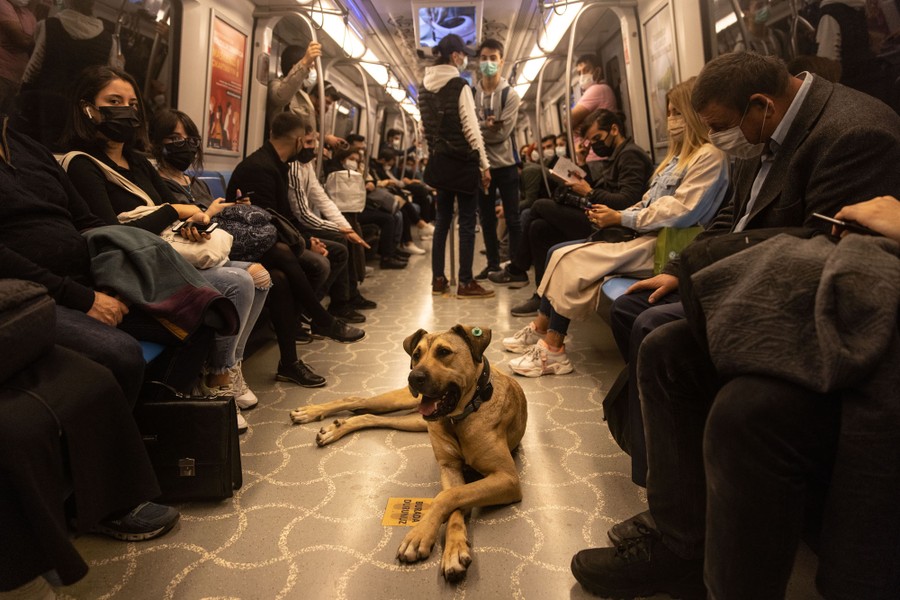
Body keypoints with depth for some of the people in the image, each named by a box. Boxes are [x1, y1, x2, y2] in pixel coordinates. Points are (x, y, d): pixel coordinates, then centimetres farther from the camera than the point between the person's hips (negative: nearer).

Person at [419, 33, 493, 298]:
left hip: (438, 160, 7)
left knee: (442, 219, 12)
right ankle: (465, 283, 2)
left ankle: (438, 279, 16)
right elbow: (471, 128, -13)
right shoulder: (459, 86, -11)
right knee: (467, 222, -1)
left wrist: (435, 153, 18)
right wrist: (484, 164, -9)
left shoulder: (425, 88, 9)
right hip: (462, 160, -7)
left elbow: (426, 126, 12)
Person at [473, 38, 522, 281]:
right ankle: (493, 264, 23)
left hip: (505, 164, -3)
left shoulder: (510, 94, -5)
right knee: (486, 218, 11)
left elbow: (502, 133, -16)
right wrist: (486, 127, -19)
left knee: (512, 218, 2)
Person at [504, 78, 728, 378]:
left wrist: (621, 218, -14)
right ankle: (541, 329, 0)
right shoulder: (678, 156, 21)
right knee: (557, 252, -2)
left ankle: (552, 351, -12)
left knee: (569, 260, -21)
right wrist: (614, 216, -2)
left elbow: (680, 212, -18)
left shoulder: (710, 157, -8)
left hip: (661, 244, -10)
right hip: (640, 234, 10)